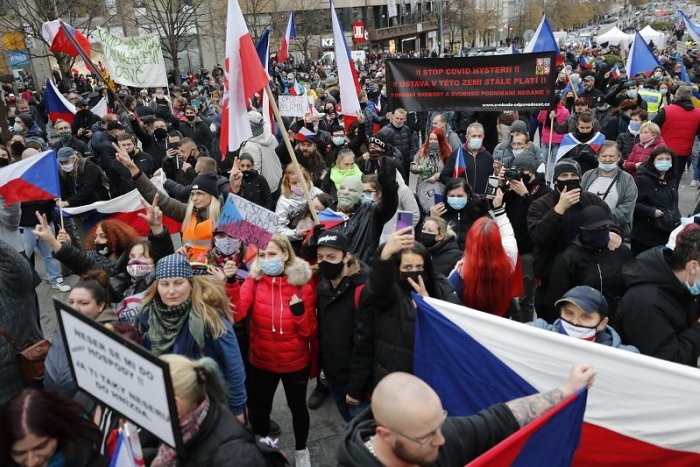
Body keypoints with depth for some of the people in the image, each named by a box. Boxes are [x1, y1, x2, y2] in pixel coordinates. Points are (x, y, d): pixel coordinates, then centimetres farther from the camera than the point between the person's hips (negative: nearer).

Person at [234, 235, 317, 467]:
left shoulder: (303, 283, -12)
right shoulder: (254, 280, -9)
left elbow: (310, 332, -9)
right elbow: (236, 314, -26)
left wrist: (300, 311, -27)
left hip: (296, 363, -1)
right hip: (261, 362, 1)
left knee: (297, 406, 20)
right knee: (259, 408, 19)